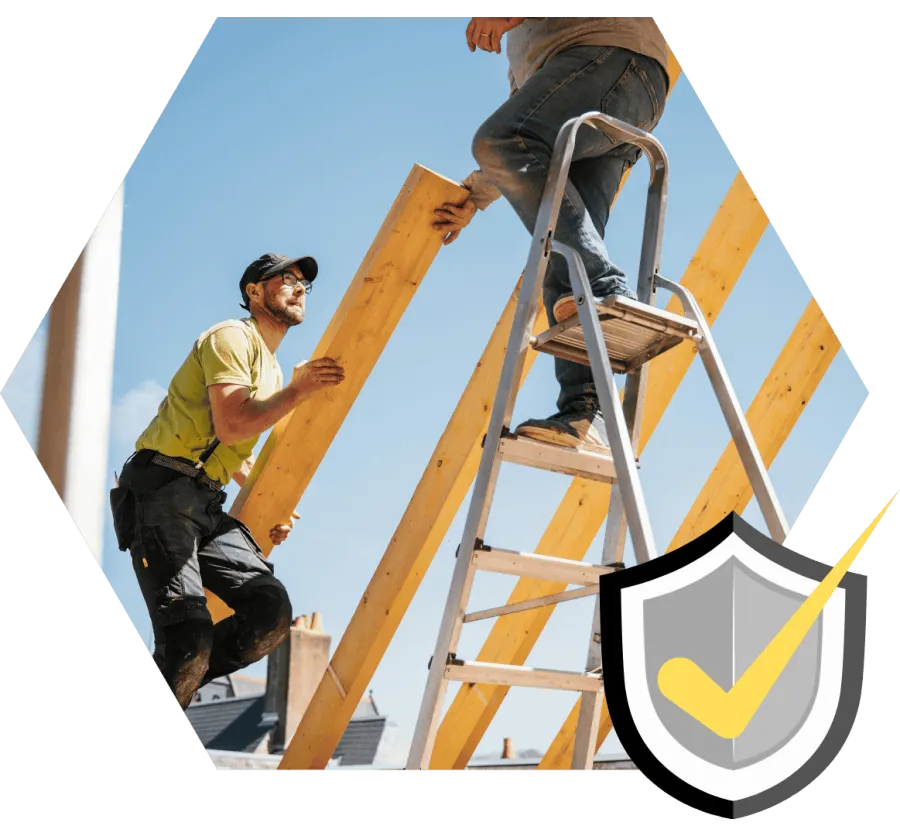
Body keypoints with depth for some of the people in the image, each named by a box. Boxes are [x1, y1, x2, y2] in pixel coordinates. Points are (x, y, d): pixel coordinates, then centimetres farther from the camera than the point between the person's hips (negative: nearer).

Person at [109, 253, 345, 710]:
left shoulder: (272, 370, 24)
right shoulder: (233, 337, -4)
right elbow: (231, 426, -18)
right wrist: (298, 390, -11)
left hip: (207, 502, 9)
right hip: (161, 490, -9)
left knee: (272, 612, -11)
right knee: (189, 634, -22)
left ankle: (165, 691, 3)